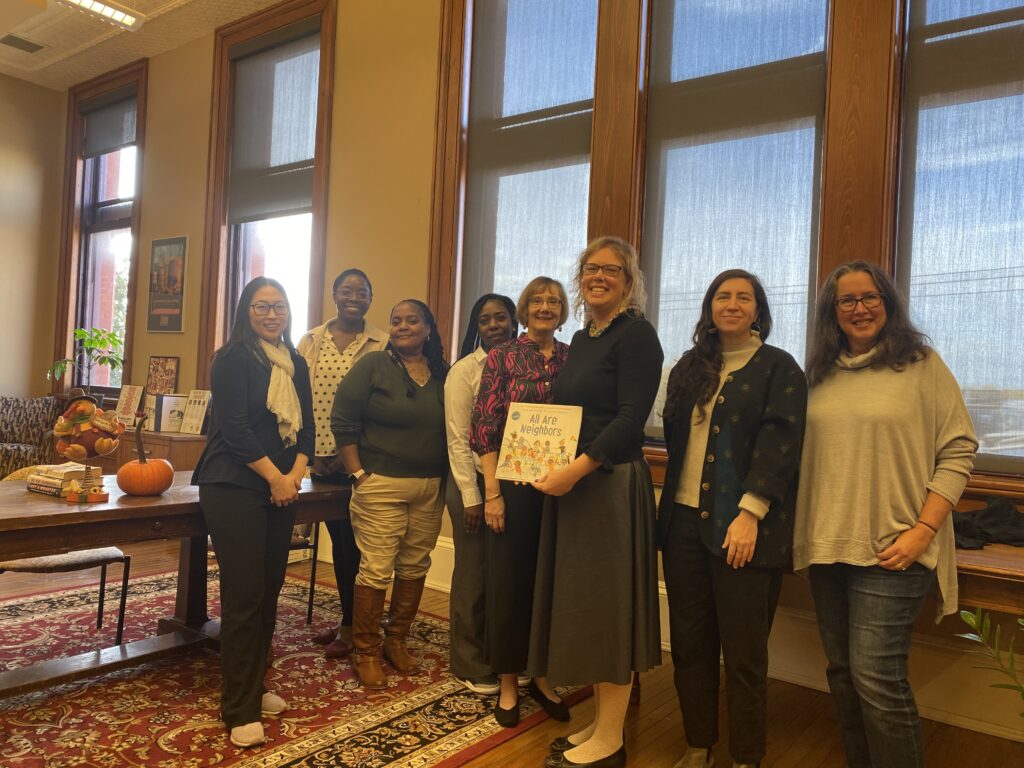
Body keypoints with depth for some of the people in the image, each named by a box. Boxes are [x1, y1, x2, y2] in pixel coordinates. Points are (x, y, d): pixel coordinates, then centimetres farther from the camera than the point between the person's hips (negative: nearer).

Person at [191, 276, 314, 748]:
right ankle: (240, 710, 6)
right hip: (234, 488, -6)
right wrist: (275, 476, -12)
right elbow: (234, 428, -14)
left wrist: (296, 473, -4)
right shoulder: (233, 358, -7)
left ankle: (254, 687, 27)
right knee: (243, 597, -5)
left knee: (269, 592, 10)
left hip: (281, 490, 7)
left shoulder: (296, 364, 13)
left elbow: (306, 425, 11)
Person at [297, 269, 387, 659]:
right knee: (338, 538, 14)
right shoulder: (311, 341, 8)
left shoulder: (382, 345, -3)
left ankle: (351, 626, 17)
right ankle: (347, 618, 28)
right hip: (323, 458, 4)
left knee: (354, 541, 2)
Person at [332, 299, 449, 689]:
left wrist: (446, 476, 6)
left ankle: (396, 640, 29)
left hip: (431, 489, 4)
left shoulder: (443, 374, 8)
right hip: (381, 485, -4)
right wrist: (358, 474, -9)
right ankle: (364, 651, 13)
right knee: (377, 570, -3)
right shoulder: (373, 365, -3)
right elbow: (343, 422, -5)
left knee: (414, 568, 11)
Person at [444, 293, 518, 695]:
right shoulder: (464, 370, -5)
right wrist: (471, 496, -11)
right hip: (475, 481, -3)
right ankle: (470, 666, 22)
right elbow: (458, 440, -8)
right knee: (474, 575, 6)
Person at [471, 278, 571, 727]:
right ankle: (508, 683, 24)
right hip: (513, 485, -2)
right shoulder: (502, 358, 0)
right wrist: (492, 492, -9)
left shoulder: (573, 359, 6)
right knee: (509, 580, 7)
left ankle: (542, 676, 30)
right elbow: (485, 428, -4)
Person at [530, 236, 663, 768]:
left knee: (607, 604, 1)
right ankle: (600, 723, 28)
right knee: (582, 603, 13)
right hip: (570, 481, 8)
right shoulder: (581, 339, 16)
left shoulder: (636, 335, -8)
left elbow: (631, 418, -17)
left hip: (611, 482, -8)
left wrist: (577, 469, -22)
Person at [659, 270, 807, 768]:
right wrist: (671, 502, 11)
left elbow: (779, 444, -10)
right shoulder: (690, 367, 14)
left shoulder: (778, 368, 0)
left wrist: (750, 513, -18)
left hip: (743, 527, -5)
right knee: (690, 642, 11)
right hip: (684, 521, 5)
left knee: (743, 651, 2)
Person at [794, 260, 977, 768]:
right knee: (842, 671, 13)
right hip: (827, 546, 5)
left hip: (890, 549, -5)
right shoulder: (821, 374, 11)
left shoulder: (922, 365, -2)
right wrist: (801, 528, 9)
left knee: (876, 677, -8)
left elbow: (959, 450, -5)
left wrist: (923, 531, -13)